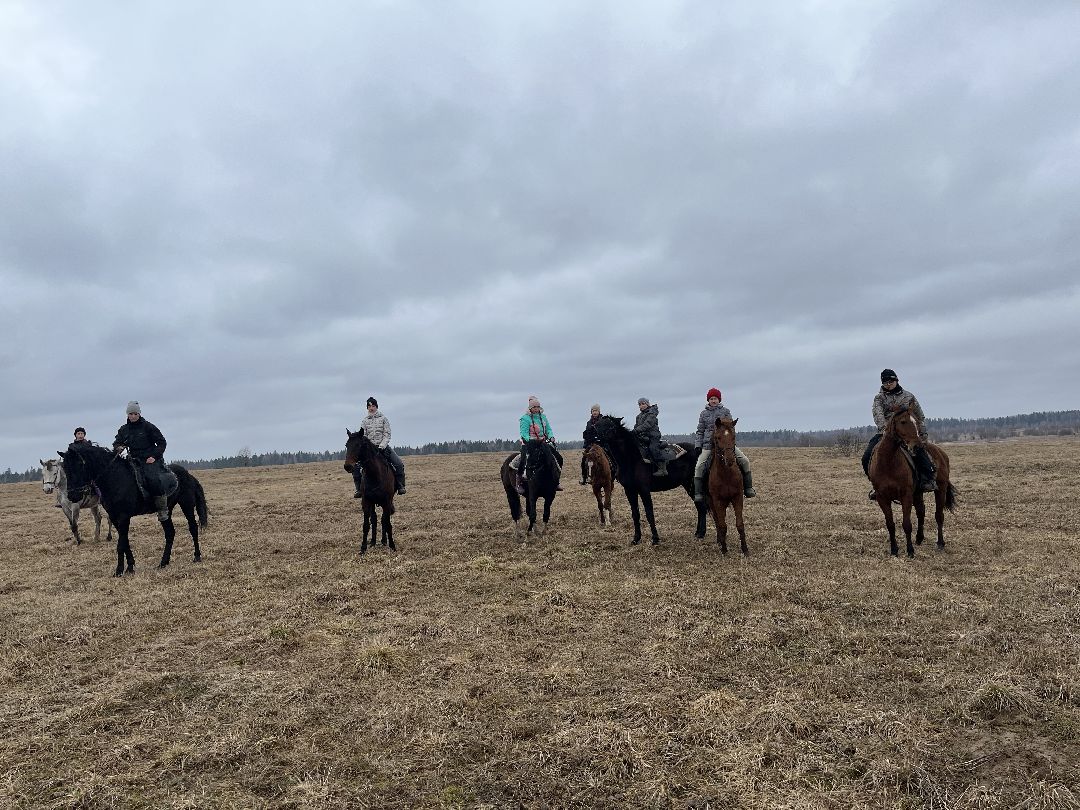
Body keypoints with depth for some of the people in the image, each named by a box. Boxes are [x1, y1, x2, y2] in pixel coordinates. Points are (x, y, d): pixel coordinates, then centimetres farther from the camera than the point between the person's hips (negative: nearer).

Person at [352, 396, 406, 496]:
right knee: (355, 466, -15)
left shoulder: (383, 419, 3)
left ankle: (400, 486, -6)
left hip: (383, 446, -1)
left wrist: (382, 445, -17)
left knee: (399, 464, -19)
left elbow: (387, 435, -3)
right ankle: (359, 489, -4)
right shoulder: (365, 421, 8)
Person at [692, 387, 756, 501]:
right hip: (708, 445, 0)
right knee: (699, 466, -19)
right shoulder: (704, 414, 10)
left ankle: (748, 488, -1)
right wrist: (698, 446, 1)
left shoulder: (725, 411, 8)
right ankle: (698, 493, -11)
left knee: (745, 461, -12)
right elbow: (700, 431, 12)